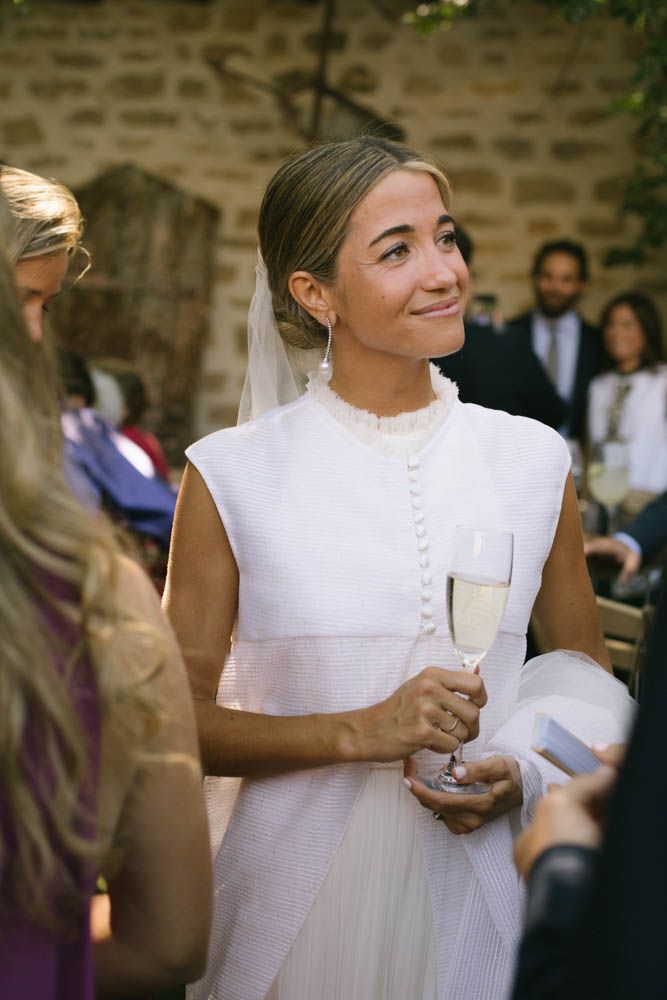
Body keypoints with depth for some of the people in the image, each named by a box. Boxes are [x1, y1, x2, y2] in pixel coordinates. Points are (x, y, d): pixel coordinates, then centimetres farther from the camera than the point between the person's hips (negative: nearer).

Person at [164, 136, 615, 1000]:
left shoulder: (532, 462, 0)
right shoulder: (233, 476, -7)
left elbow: (589, 686, 11)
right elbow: (176, 716, -4)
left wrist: (524, 780, -8)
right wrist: (360, 732, -16)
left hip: (475, 892, 2)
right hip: (294, 891, -2)